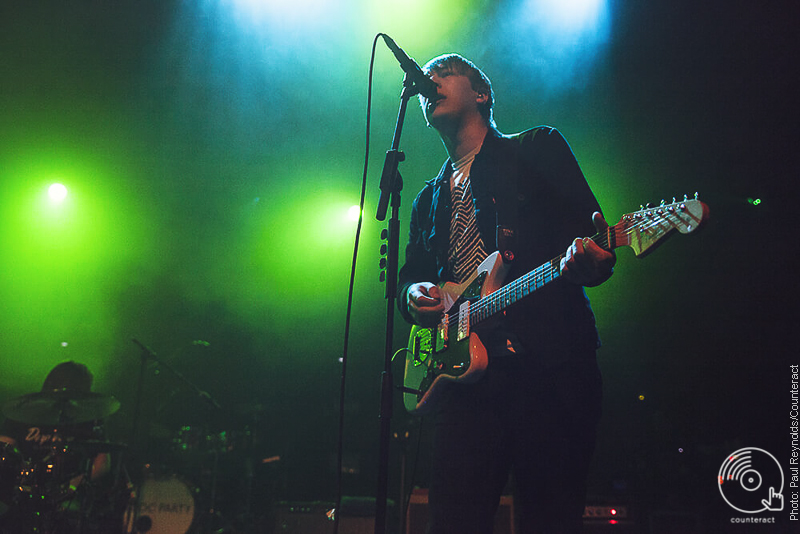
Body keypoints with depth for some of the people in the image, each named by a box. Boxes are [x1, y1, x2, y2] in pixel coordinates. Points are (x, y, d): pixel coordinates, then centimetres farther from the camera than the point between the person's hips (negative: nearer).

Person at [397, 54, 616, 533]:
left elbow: (594, 242, 2)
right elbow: (410, 274, 23)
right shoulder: (429, 199, 25)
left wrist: (588, 260, -22)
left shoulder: (539, 148, 10)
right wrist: (413, 294, -1)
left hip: (551, 367, -4)